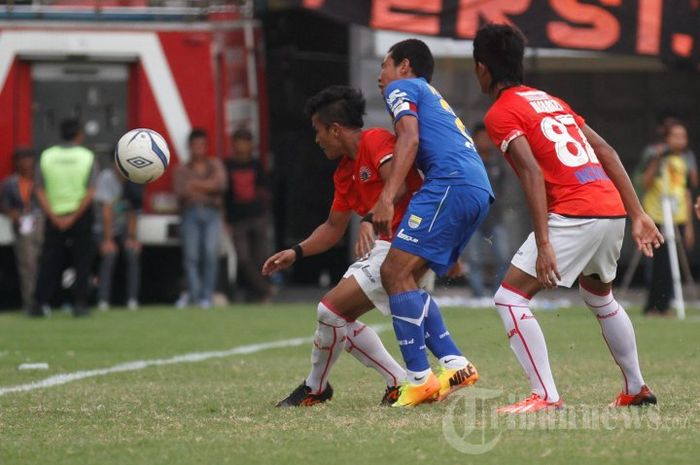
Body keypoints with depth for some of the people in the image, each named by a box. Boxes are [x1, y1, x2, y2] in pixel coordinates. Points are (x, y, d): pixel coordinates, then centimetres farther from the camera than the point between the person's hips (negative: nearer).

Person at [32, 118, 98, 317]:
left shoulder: (47, 156, 2)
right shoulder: (87, 157, -3)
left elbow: (40, 192, -3)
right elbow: (90, 193, -10)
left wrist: (55, 218, -6)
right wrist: (73, 218, -10)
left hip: (54, 217, 2)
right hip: (80, 217, -2)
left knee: (48, 263, 6)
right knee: (81, 262, 6)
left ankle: (39, 304, 1)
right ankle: (80, 304, 0)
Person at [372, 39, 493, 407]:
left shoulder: (401, 88, 10)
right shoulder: (435, 99, 36)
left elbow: (410, 139, -8)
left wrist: (386, 198, -17)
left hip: (451, 183, -9)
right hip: (480, 190, 9)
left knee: (396, 271, -12)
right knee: (400, 276, 11)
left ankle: (419, 378, -18)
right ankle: (454, 363, 1)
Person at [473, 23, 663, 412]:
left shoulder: (501, 113, -1)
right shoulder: (551, 101, 23)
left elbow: (532, 173, -15)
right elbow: (607, 153, 18)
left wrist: (543, 243, -20)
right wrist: (639, 215, 18)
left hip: (574, 215, -8)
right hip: (613, 209, 8)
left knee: (510, 297, -4)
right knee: (600, 298, 31)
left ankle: (546, 396, -13)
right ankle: (637, 389, 36)